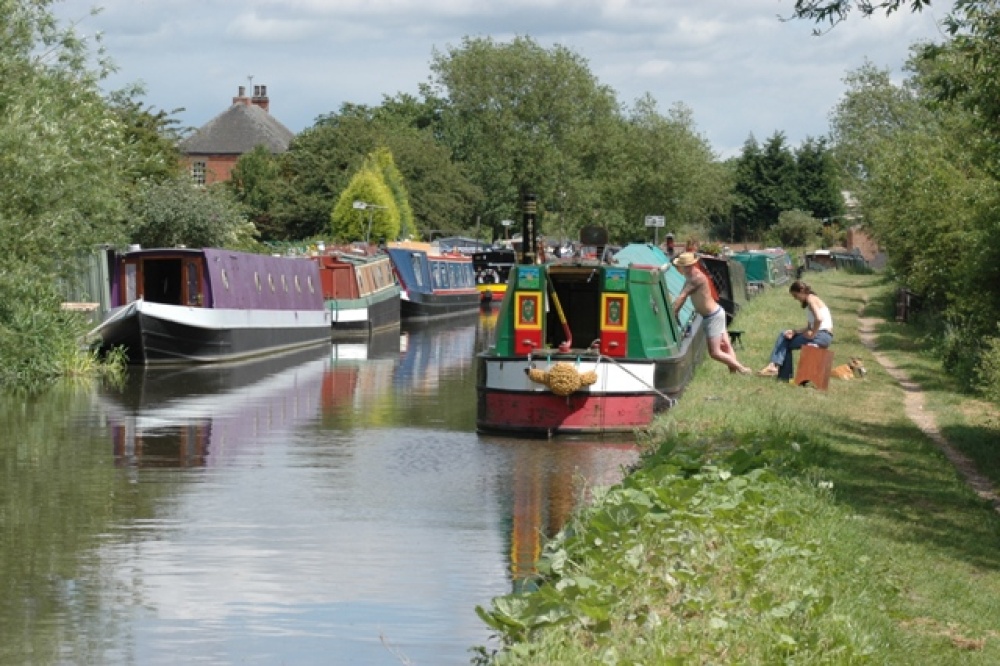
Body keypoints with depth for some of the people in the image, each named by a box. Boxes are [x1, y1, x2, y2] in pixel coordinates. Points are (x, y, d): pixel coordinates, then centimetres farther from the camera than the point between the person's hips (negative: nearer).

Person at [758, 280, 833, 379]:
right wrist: (795, 331, 1)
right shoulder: (810, 301, 20)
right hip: (818, 333, 10)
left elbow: (819, 319, -28)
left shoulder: (811, 299, -10)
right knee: (783, 336, 9)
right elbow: (810, 327, 15)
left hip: (824, 335, -10)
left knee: (786, 343, -3)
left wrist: (812, 334, -17)